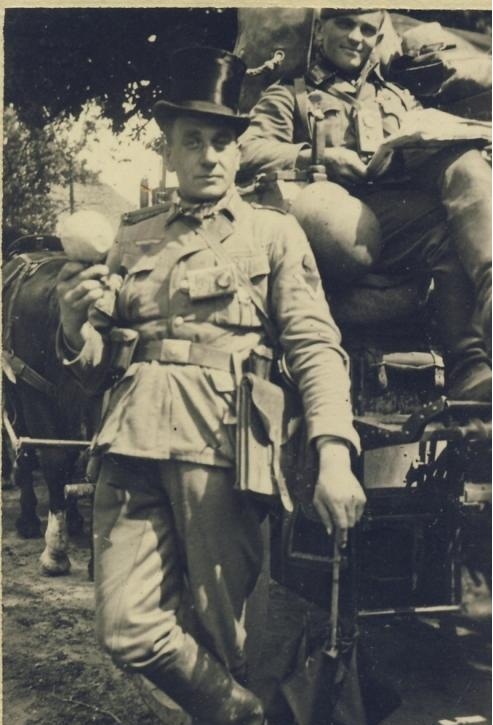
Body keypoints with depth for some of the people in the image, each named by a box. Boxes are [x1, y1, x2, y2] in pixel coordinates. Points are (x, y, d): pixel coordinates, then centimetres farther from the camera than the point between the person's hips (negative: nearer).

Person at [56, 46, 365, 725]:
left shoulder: (274, 231, 9)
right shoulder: (134, 238, 19)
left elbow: (316, 346, -3)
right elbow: (97, 366, 20)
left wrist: (334, 454, -18)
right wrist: (74, 326, -3)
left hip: (221, 440, -3)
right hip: (132, 439, 4)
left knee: (221, 630, 3)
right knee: (128, 630, -1)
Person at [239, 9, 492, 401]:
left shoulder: (398, 97, 41)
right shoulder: (288, 95, 28)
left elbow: (437, 150, 25)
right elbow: (248, 154, 8)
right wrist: (320, 155, -6)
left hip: (404, 209, 4)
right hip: (341, 211, -3)